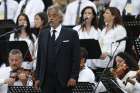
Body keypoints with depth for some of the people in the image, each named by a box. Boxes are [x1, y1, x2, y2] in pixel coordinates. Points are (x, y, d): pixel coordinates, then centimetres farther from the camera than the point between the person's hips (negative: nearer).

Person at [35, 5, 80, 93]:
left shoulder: (71, 34, 0)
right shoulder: (43, 34, 13)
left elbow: (76, 58, -3)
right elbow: (39, 57, 14)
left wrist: (74, 77, -11)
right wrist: (38, 78, 8)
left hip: (64, 79, -3)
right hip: (46, 79, 3)